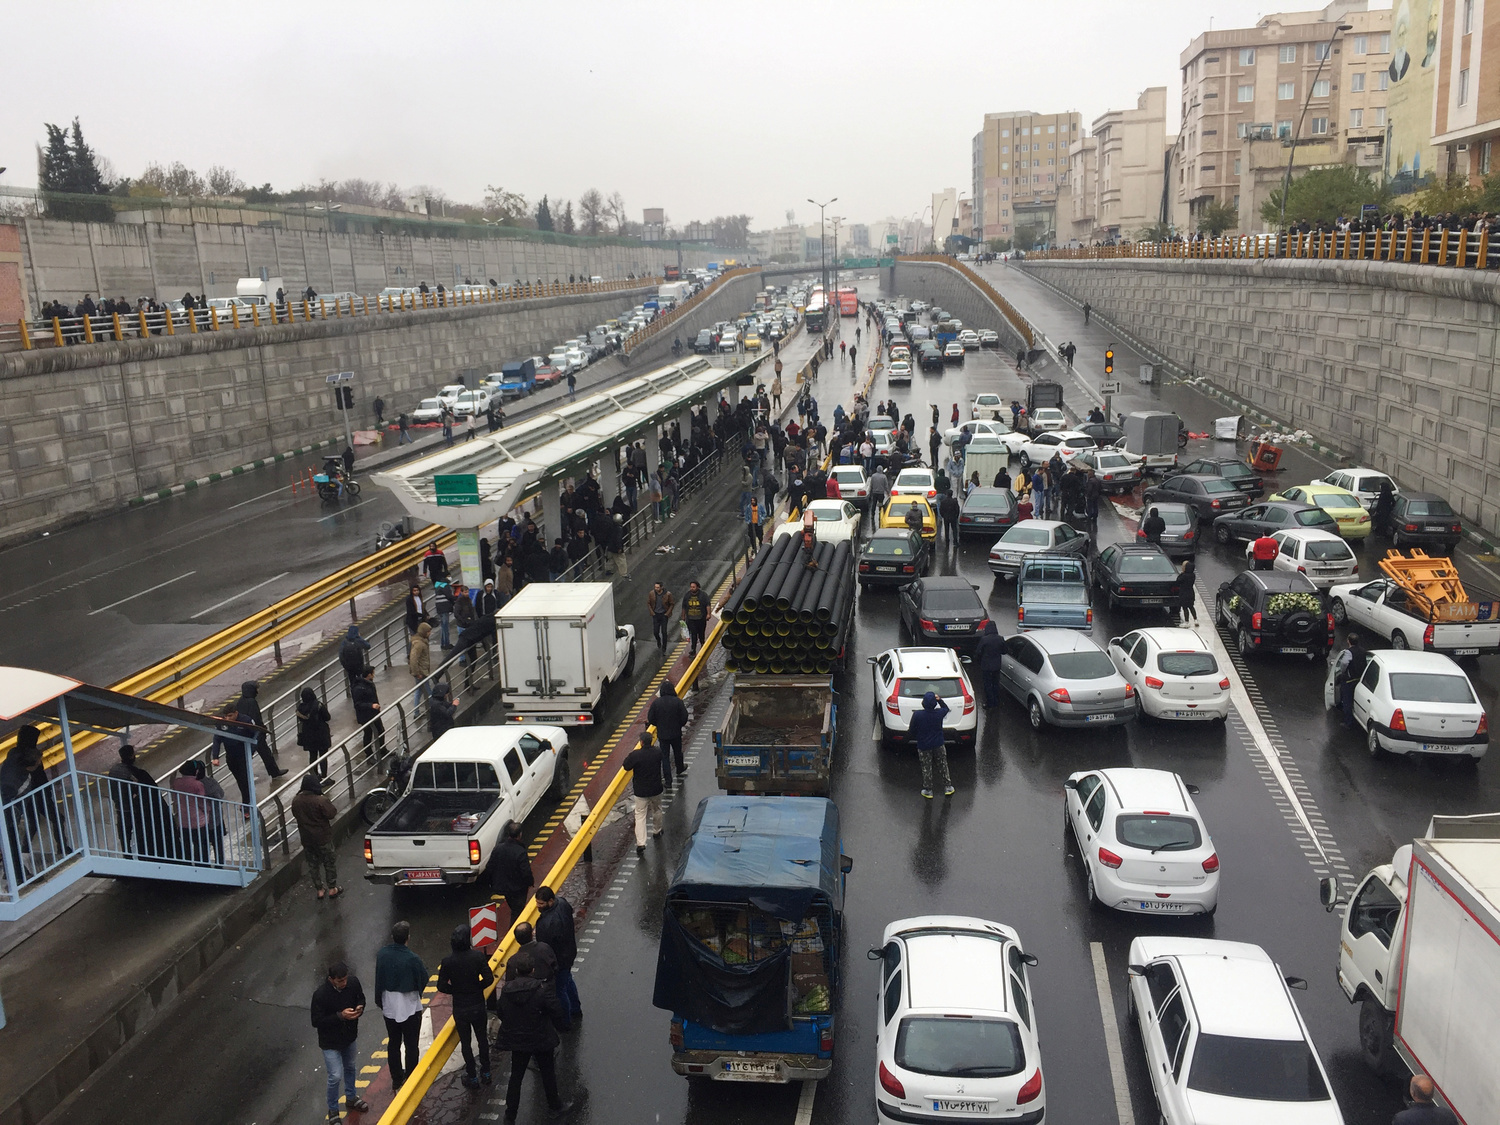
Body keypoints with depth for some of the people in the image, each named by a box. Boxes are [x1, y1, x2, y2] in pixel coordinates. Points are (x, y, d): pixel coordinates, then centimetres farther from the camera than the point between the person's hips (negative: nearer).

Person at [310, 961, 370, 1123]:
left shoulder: (353, 982, -18)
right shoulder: (320, 995, -31)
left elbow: (360, 998, 2)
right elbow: (316, 1021, -22)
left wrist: (360, 1008, -20)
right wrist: (340, 1016, -32)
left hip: (349, 1036, 5)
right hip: (330, 1042, -5)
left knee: (350, 1068, 24)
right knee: (336, 1076, -3)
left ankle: (351, 1098, 48)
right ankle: (333, 1111, 23)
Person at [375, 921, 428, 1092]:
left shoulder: (382, 955, -11)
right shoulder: (412, 959, -26)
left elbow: (378, 980, 1)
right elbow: (423, 979, -11)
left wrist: (379, 1001, 14)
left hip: (389, 1008, 4)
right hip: (410, 1009, -4)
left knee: (394, 1044, 20)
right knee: (411, 1046, 11)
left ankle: (396, 1078, 32)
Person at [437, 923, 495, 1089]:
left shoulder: (447, 962, -18)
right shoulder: (478, 956, -18)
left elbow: (442, 986, -13)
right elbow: (489, 979, -15)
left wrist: (456, 991, 5)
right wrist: (477, 987, 4)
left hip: (460, 1008, -1)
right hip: (478, 1005, 1)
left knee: (465, 1043, 15)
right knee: (482, 1039, 21)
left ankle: (472, 1078, 25)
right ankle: (485, 1073, 32)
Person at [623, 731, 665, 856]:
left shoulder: (635, 755, -21)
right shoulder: (658, 753, -11)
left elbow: (626, 766, -8)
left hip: (641, 791, -3)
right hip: (656, 789, 3)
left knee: (640, 815, 1)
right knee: (656, 810, 27)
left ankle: (640, 843, -8)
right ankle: (657, 832, 45)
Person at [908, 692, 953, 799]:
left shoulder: (917, 715, -21)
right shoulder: (939, 713, -15)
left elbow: (912, 730, -9)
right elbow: (946, 708, 10)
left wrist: (915, 738, 12)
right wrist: (939, 700, -2)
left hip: (923, 746, -1)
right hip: (938, 745, 1)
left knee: (926, 768, 14)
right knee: (943, 766, 19)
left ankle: (928, 791, 23)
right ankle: (948, 787, 29)